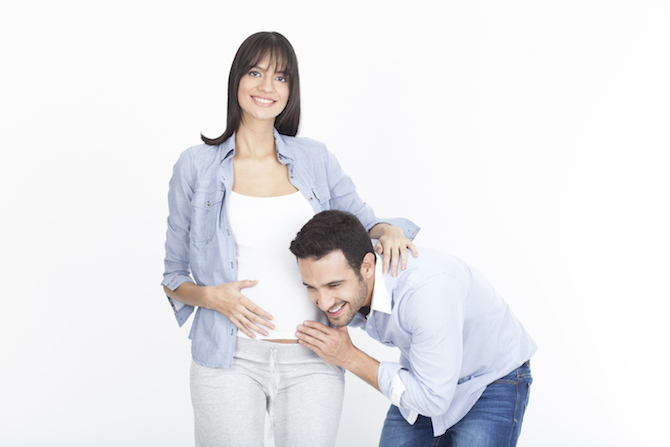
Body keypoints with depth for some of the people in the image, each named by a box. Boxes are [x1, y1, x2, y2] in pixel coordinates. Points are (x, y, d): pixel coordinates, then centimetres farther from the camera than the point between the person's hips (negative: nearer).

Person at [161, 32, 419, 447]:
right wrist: (211, 296, -12)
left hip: (311, 361, 2)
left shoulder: (315, 159, 9)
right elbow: (174, 277, 9)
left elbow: (361, 222, 16)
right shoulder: (196, 166, 4)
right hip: (231, 359, -1)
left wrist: (389, 229, -7)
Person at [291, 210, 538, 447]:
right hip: (425, 377, 6)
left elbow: (434, 400, -32)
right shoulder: (339, 270, -18)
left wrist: (349, 358, -29)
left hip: (493, 382, -6)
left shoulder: (427, 288, -40)